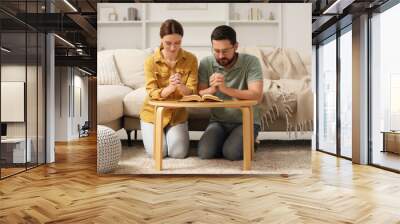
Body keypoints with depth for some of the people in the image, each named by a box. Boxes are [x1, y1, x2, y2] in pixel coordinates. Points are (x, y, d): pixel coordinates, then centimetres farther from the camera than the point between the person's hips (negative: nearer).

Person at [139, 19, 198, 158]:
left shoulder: (191, 59, -11)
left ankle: (173, 135, 24)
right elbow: (152, 94, -18)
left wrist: (181, 86, -38)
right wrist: (169, 88, -40)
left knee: (179, 153, -10)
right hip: (153, 114, -1)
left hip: (177, 114, 1)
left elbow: (192, 92, -14)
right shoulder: (151, 61, -14)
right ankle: (149, 134, 22)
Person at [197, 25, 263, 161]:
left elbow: (257, 95, -23)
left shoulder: (251, 62, -11)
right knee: (205, 152, -21)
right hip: (218, 121, 3)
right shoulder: (206, 63, -3)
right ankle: (226, 142, 10)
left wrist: (225, 89, -34)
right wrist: (212, 89, -30)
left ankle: (247, 143, 9)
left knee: (232, 153, -26)